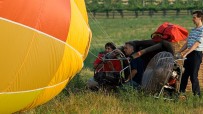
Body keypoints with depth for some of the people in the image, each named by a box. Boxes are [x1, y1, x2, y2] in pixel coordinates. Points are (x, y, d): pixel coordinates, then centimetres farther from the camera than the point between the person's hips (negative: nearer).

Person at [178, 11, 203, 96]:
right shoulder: (193, 30, 16)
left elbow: (196, 44, -19)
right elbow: (187, 43, 19)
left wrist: (185, 54, -24)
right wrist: (179, 52, 12)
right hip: (189, 54, 8)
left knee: (193, 75, -6)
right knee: (185, 74, 10)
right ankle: (181, 92, 16)